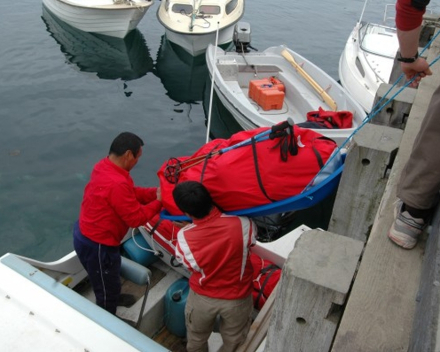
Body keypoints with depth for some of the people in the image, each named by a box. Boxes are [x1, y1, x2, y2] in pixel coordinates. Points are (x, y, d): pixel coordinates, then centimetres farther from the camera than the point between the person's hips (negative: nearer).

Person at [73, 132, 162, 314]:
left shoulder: (103, 166, -3)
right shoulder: (117, 184, -33)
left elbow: (131, 193, 7)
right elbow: (136, 218, -24)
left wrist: (154, 192, -4)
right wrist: (158, 202, -12)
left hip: (86, 233, 9)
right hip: (96, 244, -9)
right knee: (107, 287, 15)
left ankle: (112, 298, 59)